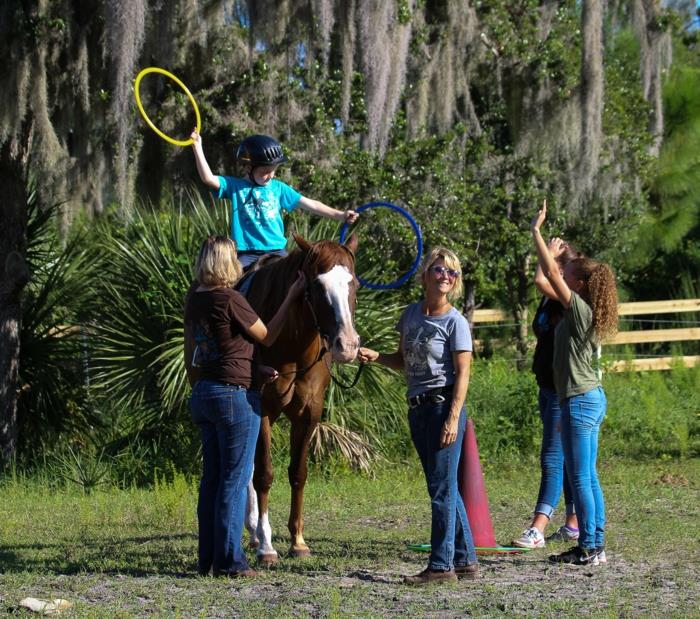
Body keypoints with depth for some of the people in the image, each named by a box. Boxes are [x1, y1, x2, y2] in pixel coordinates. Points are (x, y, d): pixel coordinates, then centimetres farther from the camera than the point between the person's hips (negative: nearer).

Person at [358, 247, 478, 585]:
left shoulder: (455, 322, -8)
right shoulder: (411, 314, 11)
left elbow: (462, 374, -12)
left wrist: (453, 418, -19)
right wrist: (375, 356, 2)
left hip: (444, 406, -8)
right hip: (417, 408, 8)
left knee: (441, 487, -7)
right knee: (444, 487, 13)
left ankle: (441, 564, -4)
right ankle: (465, 559, 21)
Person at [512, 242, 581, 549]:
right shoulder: (549, 300, 13)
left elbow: (540, 280, -28)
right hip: (549, 388, 10)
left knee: (553, 458, -13)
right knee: (566, 458, 14)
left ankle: (537, 530, -18)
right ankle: (574, 524, 20)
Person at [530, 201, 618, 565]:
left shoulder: (579, 310, -15)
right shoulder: (584, 313, 9)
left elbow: (550, 273, -17)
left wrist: (536, 230, -13)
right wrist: (552, 253, 29)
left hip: (580, 401, -10)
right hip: (591, 399, 10)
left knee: (579, 478, -6)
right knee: (588, 477, 12)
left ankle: (589, 548, -3)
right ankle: (594, 545, 15)